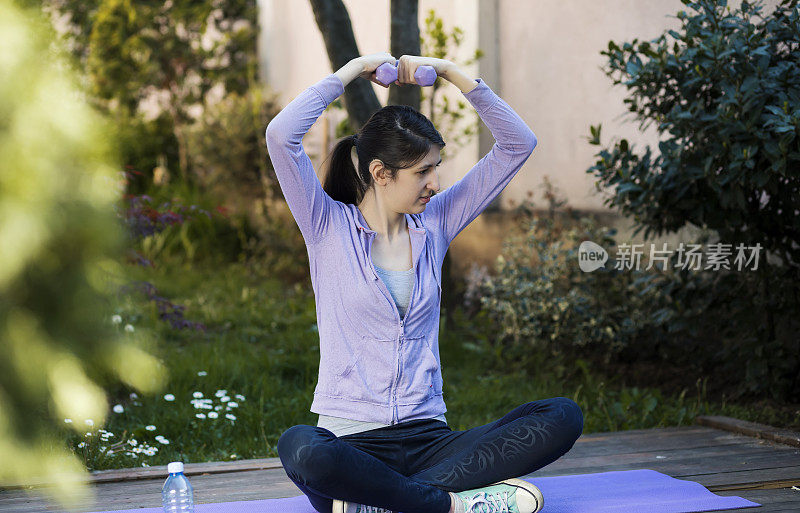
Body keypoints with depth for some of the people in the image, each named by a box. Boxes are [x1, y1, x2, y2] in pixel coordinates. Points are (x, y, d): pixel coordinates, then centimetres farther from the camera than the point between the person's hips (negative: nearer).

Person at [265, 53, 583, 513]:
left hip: (427, 438, 4)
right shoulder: (330, 228, 1)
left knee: (563, 418, -21)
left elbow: (519, 143, 12)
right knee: (300, 449, -40)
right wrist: (353, 70, -5)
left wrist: (451, 72, 4)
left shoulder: (434, 223, 12)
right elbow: (280, 135, -14)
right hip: (351, 437, -4)